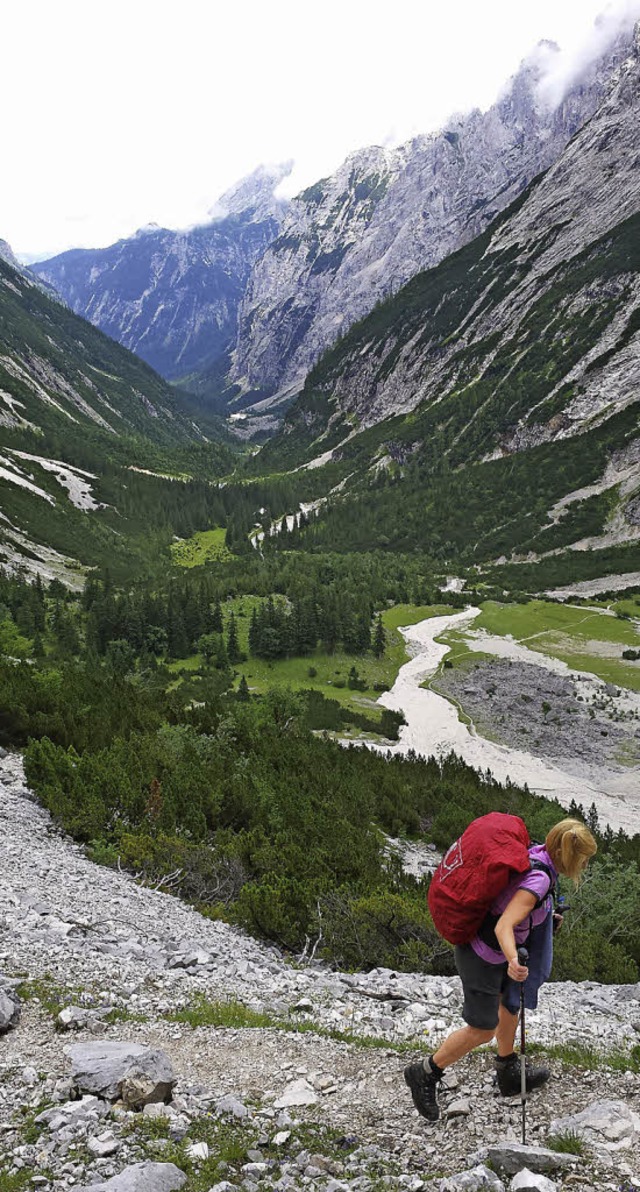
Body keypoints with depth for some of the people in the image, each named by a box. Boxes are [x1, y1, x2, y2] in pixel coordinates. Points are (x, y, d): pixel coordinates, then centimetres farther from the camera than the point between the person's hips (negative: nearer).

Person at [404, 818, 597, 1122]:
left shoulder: (533, 853, -5)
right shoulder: (538, 880, -31)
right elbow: (503, 927, -39)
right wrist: (514, 961, -56)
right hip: (483, 958, -9)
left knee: (511, 1002, 27)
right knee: (483, 1028, 7)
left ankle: (509, 1074, 45)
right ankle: (425, 1074, 22)